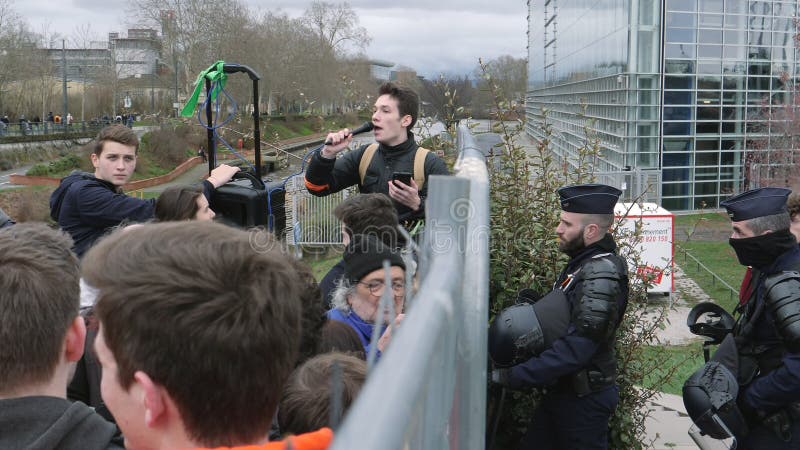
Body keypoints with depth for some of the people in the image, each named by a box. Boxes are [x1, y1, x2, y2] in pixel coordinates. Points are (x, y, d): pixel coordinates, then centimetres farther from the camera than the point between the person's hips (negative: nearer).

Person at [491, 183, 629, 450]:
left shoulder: (601, 275, -24)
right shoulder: (581, 264, 7)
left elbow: (574, 350, -30)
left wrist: (513, 377, -27)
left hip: (584, 398, -9)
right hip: (561, 389, 9)